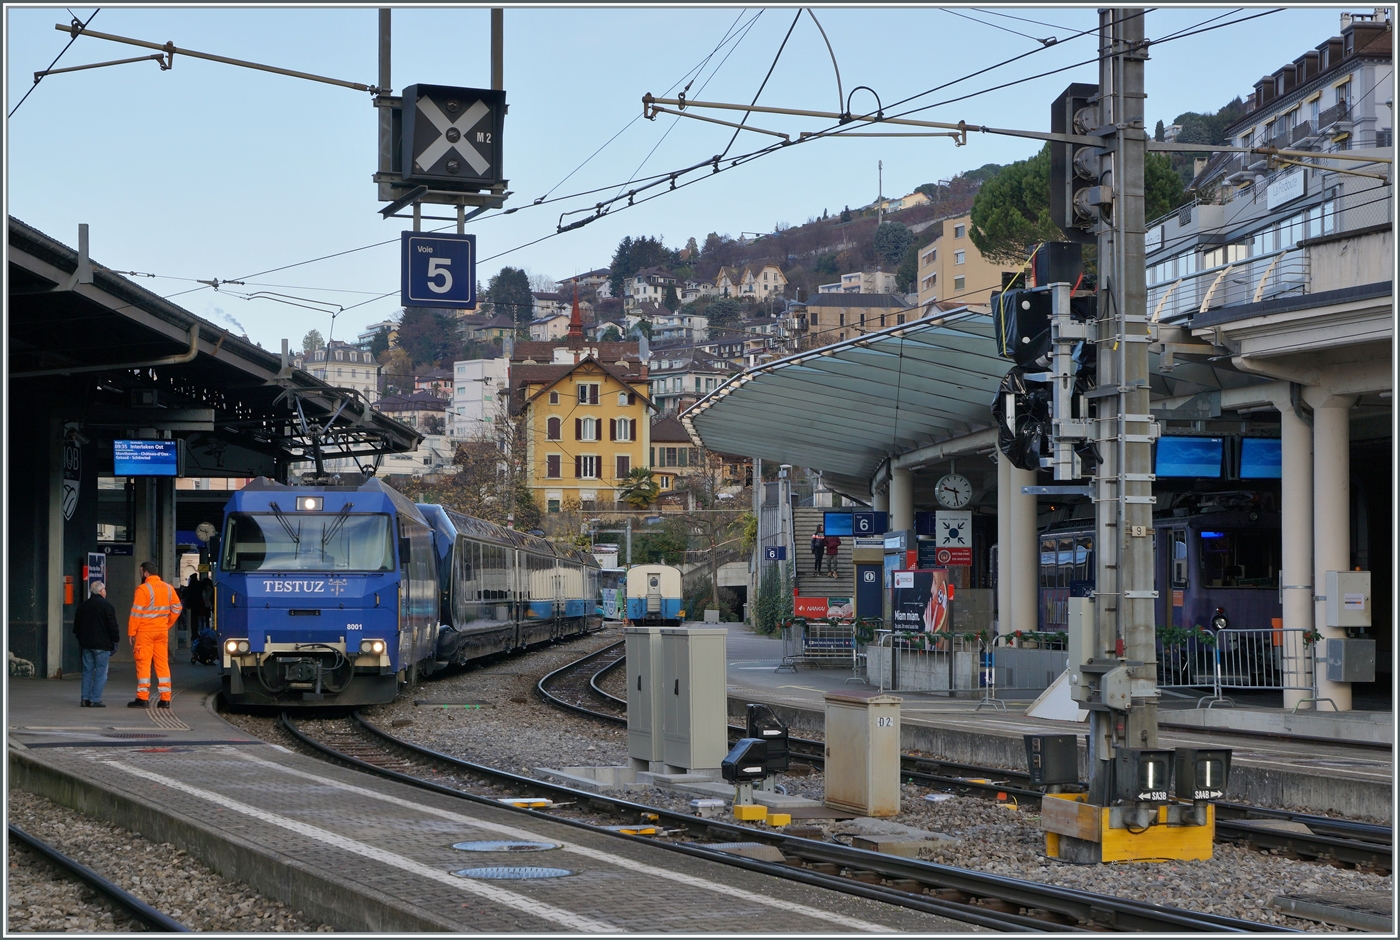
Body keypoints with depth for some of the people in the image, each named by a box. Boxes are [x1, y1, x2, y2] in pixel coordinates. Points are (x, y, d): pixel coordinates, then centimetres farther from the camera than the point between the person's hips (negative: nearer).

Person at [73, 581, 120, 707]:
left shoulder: (82, 606, 10)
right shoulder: (106, 606, -9)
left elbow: (76, 626, 16)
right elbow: (112, 626, -11)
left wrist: (80, 640, 25)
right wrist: (115, 640, -1)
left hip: (86, 644, 6)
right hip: (102, 645, -6)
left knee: (87, 671, 12)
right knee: (100, 673, -2)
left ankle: (85, 698, 8)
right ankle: (95, 700, -6)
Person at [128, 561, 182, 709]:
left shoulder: (143, 589, -12)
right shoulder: (168, 588, 8)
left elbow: (136, 613, -13)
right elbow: (177, 609, 12)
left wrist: (131, 632, -7)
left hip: (145, 631, -6)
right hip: (162, 631, 6)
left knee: (143, 663, -1)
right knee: (163, 663, 8)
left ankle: (143, 698, -3)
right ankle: (165, 698, 7)